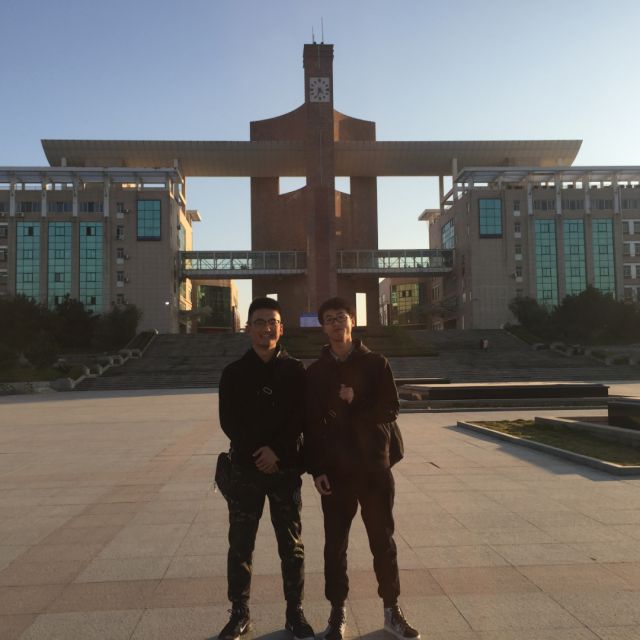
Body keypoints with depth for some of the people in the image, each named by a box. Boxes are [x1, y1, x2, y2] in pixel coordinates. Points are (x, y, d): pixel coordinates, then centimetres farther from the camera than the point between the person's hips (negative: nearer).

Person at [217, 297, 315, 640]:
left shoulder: (295, 371, 1)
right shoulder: (234, 372, 2)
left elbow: (300, 419, -4)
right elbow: (229, 422, -3)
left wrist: (277, 451, -17)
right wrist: (258, 452, -13)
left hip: (285, 468, 0)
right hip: (245, 467, 1)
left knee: (291, 544, 8)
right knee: (240, 544, 8)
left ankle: (295, 612, 24)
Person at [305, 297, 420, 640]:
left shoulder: (376, 364, 1)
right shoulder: (316, 372, 3)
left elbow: (390, 410, -5)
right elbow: (311, 423, 0)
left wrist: (354, 403, -16)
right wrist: (316, 469, -7)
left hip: (374, 466, 0)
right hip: (335, 470, 1)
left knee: (383, 540, 10)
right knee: (335, 544, 8)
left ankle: (392, 611, 26)